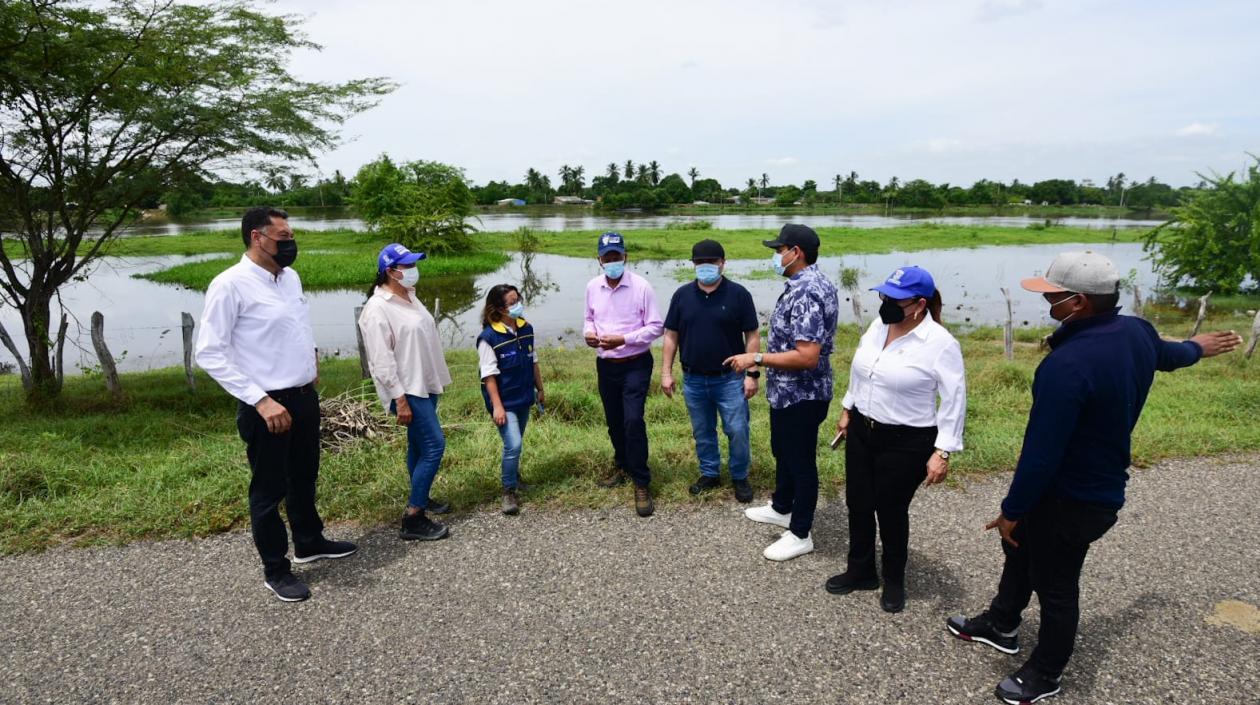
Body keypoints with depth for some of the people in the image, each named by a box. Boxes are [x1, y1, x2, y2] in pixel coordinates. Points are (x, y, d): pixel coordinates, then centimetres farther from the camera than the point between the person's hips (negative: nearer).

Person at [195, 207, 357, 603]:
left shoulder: (290, 277, 6)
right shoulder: (230, 285, -16)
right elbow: (209, 354, -18)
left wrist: (311, 355, 8)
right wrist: (260, 400, -22)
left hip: (306, 396, 7)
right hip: (268, 405, -7)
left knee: (304, 477, 24)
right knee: (269, 489, 9)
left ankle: (309, 543, 44)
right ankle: (275, 569, 27)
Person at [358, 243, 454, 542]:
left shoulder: (409, 296, 10)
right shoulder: (377, 309, -18)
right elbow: (382, 360, -21)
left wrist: (437, 379, 21)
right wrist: (400, 399, -22)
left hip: (425, 385, 9)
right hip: (407, 391, -9)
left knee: (419, 444, 20)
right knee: (434, 446, -13)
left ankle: (420, 497, 36)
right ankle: (412, 519, -7)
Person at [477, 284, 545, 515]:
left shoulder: (526, 328, 1)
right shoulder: (488, 338, -18)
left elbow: (533, 363, 12)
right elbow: (489, 375, -16)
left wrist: (540, 389, 16)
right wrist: (497, 406, -18)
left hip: (523, 398, 6)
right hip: (504, 401, -6)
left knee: (515, 443, 19)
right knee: (513, 446, -13)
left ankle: (515, 478, 41)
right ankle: (509, 492, 4)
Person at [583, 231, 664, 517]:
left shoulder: (641, 286, -13)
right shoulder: (592, 287, 1)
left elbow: (656, 327, -11)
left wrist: (623, 339, -22)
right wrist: (588, 333, -7)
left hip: (635, 365, -5)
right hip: (605, 365, 5)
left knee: (633, 421, -14)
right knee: (613, 422, 17)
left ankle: (642, 484, -2)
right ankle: (622, 465, 41)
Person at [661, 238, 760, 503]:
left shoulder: (738, 294, -6)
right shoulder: (682, 295, 2)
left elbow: (752, 336, -4)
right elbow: (671, 336, 6)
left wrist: (752, 374, -8)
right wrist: (666, 372, 1)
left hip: (730, 379, -3)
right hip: (693, 381, 3)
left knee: (738, 431, 0)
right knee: (702, 433, 14)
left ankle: (740, 477, 21)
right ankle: (710, 474, 32)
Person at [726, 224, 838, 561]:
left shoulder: (805, 293, -27)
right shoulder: (811, 282, 7)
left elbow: (807, 356, -33)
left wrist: (757, 358, -27)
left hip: (800, 395, -11)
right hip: (788, 391, 11)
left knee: (801, 461, 5)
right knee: (782, 451, 25)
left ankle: (800, 534, 21)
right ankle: (781, 508, 45)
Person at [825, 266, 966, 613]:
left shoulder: (940, 343, -19)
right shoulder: (878, 325, 0)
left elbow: (954, 400, -16)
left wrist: (942, 452, -19)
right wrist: (848, 411, 17)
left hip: (906, 442, -6)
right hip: (861, 431, 6)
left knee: (891, 510, 9)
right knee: (858, 504, 15)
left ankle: (894, 581, 33)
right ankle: (861, 571, 36)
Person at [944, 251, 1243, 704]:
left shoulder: (1068, 363, -35)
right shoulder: (1136, 332, -5)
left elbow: (1042, 452, -31)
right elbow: (1167, 354, 21)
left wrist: (1012, 509, -18)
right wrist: (1197, 348, 46)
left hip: (1073, 497, -10)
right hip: (1099, 483, 10)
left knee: (1055, 584, 11)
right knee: (1021, 550, 26)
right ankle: (1000, 625, 46)